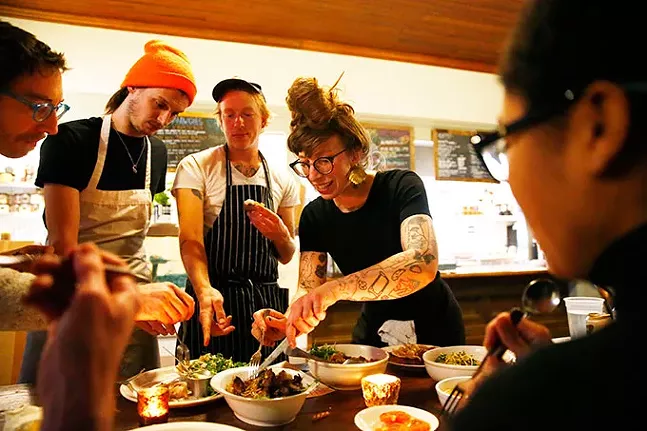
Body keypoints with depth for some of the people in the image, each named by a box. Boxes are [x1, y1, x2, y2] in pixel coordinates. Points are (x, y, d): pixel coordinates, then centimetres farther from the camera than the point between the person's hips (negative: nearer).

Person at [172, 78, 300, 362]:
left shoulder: (283, 179, 7)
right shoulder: (195, 167, -3)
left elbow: (286, 256, 11)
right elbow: (190, 240, -14)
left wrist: (280, 235, -12)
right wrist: (205, 290, -32)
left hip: (268, 299, 3)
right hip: (215, 298, -3)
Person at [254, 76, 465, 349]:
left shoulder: (401, 187, -24)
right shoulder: (314, 216, -10)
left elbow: (424, 263, -41)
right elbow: (309, 288, -13)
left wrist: (335, 289, -51)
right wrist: (287, 323, -34)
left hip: (435, 332, -3)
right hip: (373, 335, 3)